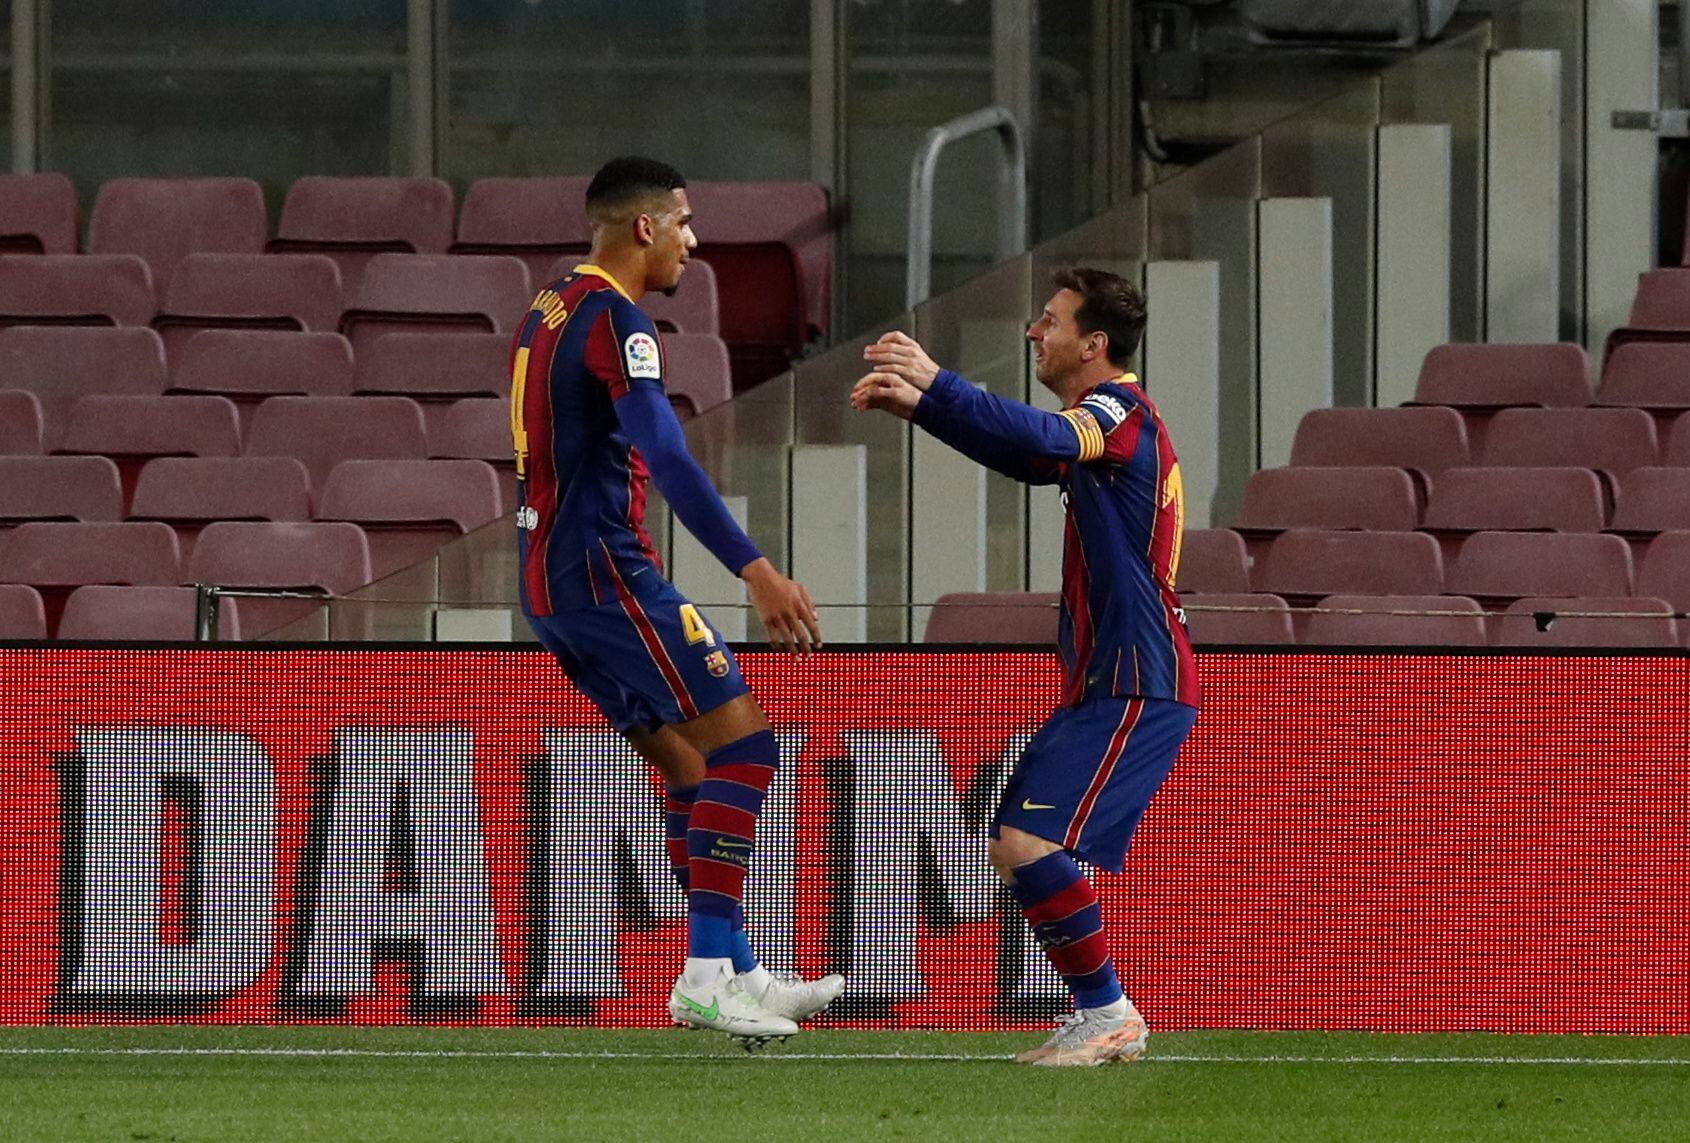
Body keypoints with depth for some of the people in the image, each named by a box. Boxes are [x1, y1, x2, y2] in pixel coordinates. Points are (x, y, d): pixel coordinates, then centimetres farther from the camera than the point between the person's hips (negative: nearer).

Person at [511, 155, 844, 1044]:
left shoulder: (547, 313, 16)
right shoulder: (614, 318, -14)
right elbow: (667, 459, -25)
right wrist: (755, 570, -30)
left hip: (549, 577, 10)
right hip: (603, 567, -10)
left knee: (688, 763, 13)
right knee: (742, 739, -10)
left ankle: (737, 978, 12)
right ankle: (708, 973, -14)